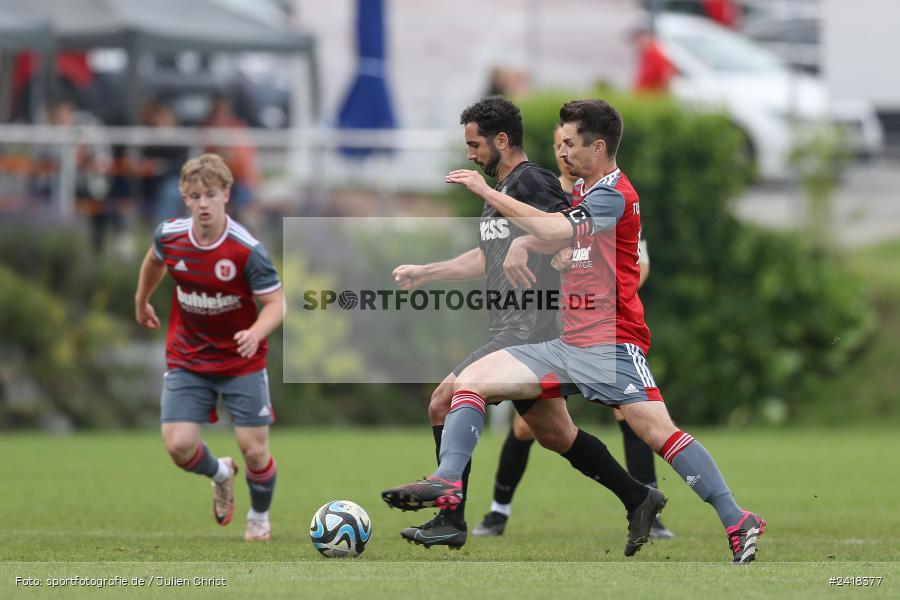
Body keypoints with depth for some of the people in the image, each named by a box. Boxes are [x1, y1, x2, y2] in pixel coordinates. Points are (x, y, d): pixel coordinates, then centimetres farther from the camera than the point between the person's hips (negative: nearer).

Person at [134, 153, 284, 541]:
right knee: (178, 445, -9)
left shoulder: (247, 250, -22)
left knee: (254, 449, -3)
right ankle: (220, 474, 28)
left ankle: (259, 517, 29)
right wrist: (141, 302, 29)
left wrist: (256, 333, -40)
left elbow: (276, 303, -19)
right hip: (187, 360, 3)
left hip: (241, 361, -3)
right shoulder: (169, 236, -10)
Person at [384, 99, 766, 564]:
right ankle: (447, 482, -12)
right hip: (567, 346, 9)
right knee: (472, 380, -2)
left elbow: (552, 230, -23)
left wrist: (488, 192, -17)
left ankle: (738, 523, -16)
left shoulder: (614, 195, -12)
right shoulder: (582, 192, 18)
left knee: (659, 432, -20)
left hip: (611, 346, -9)